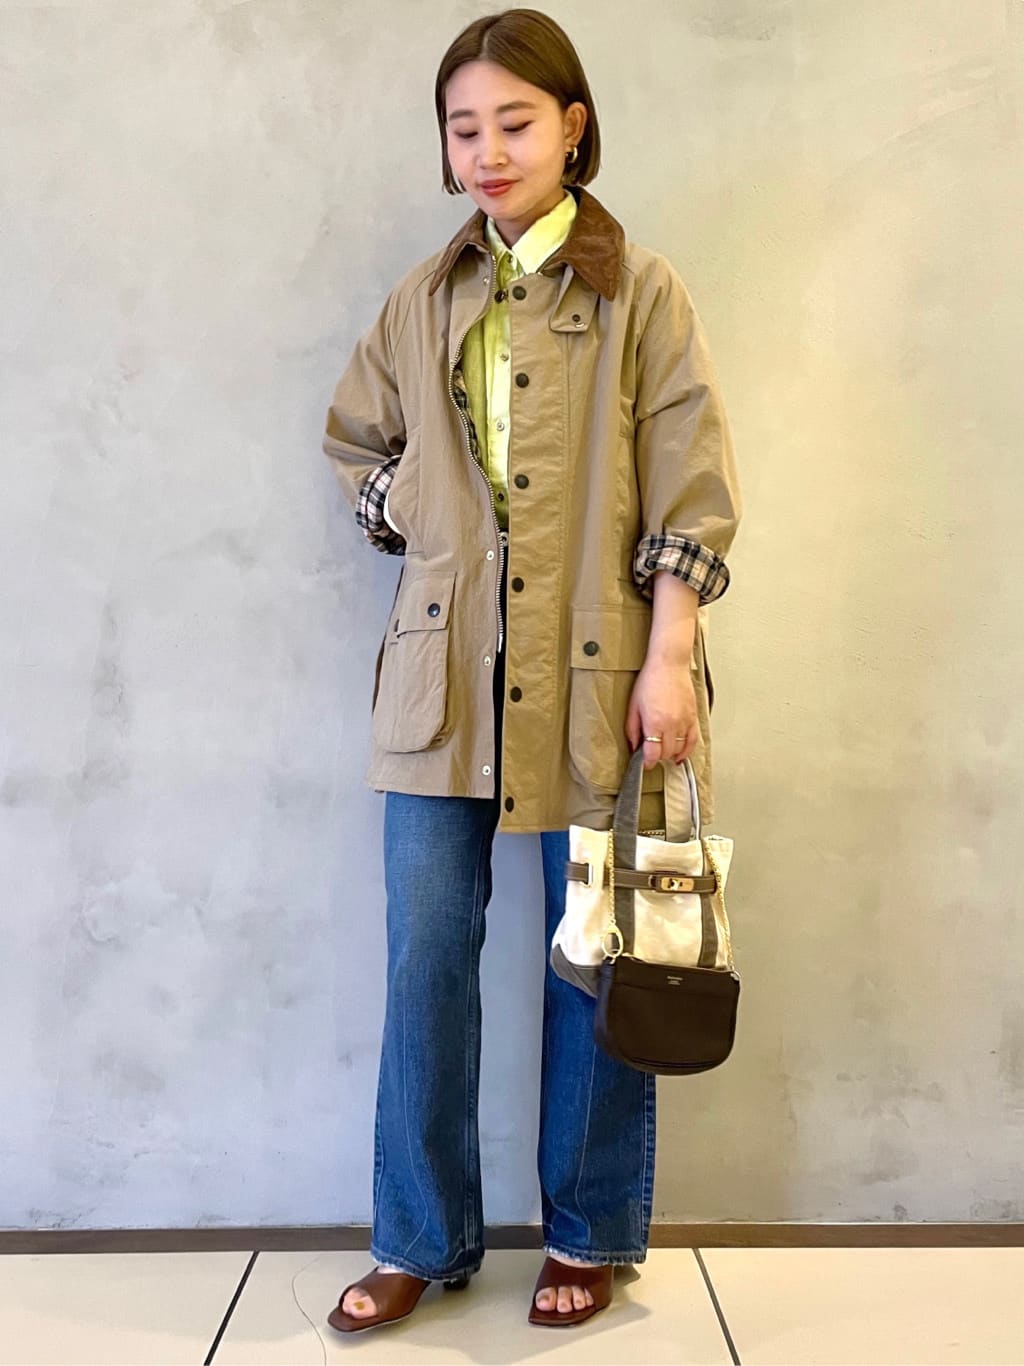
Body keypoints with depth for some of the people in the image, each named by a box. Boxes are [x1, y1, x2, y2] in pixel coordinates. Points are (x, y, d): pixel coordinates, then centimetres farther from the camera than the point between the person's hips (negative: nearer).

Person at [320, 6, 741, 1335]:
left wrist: (670, 658, -12)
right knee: (425, 960, 6)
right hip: (444, 678, 4)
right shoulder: (423, 299, 12)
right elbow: (354, 443, 23)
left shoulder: (640, 291, 0)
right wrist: (408, 514, 5)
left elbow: (689, 489, -5)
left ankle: (589, 1237, 25)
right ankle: (422, 1238, 23)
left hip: (593, 676, -3)